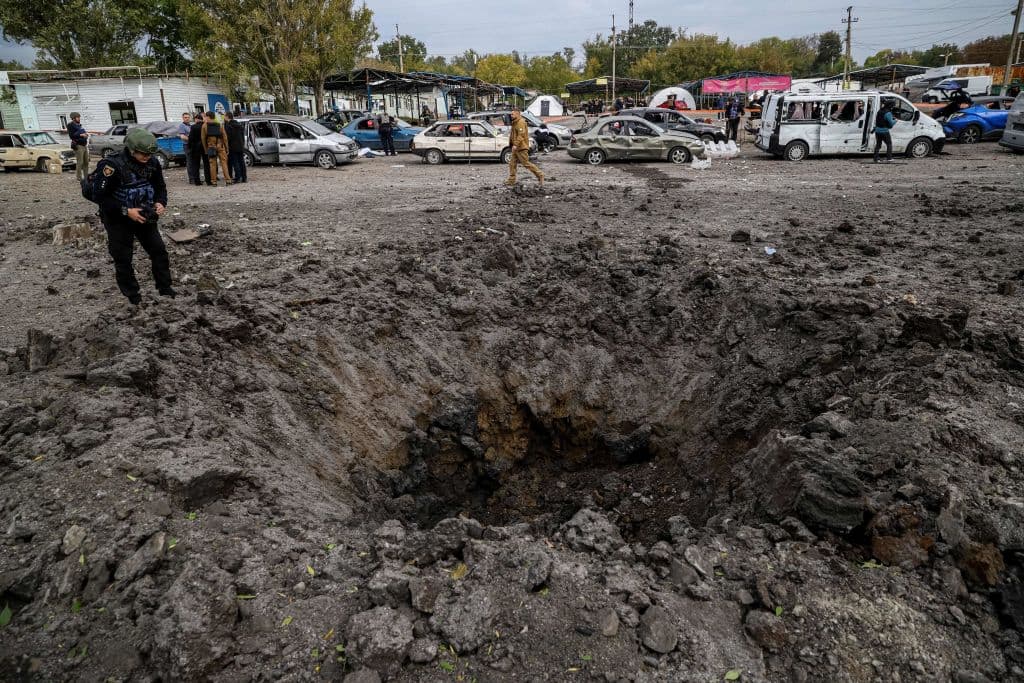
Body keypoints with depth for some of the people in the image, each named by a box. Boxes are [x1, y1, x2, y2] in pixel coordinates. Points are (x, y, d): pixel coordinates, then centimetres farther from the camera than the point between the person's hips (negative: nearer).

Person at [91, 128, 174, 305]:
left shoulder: (152, 164, -8)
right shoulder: (113, 166, -23)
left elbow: (160, 187, 8)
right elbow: (100, 196, -21)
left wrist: (161, 203, -13)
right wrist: (126, 211, -27)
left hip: (144, 216, 5)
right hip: (118, 220, -4)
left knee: (159, 250, 3)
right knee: (123, 258, 2)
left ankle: (164, 287, 16)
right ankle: (132, 295, 15)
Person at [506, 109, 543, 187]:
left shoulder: (521, 122, -16)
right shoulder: (515, 123, 18)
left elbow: (521, 134, -25)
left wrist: (516, 144, -29)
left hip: (521, 148, -11)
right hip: (516, 148, 11)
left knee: (526, 163, -9)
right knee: (512, 163, 8)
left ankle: (540, 175, -2)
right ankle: (511, 180, 12)